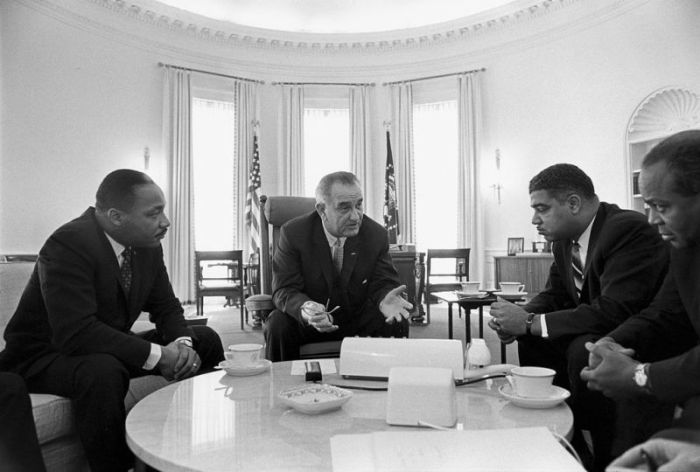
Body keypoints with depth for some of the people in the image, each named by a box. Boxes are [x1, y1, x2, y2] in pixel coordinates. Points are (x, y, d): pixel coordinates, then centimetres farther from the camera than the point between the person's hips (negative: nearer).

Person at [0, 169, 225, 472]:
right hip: (42, 356, -7)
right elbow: (76, 333, -35)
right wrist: (157, 355, -33)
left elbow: (166, 307, 4)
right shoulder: (69, 244, -27)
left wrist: (181, 344, -18)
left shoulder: (147, 245, -4)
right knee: (103, 371, -40)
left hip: (109, 348, 8)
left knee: (206, 341, 0)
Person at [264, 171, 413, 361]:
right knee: (278, 325, -29)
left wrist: (385, 299, -32)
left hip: (359, 320, 2)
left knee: (397, 323, -22)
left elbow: (384, 283, -5)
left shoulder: (376, 235, -8)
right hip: (307, 322, -1)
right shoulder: (293, 233, -15)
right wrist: (305, 308, -41)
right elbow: (284, 290, -17)